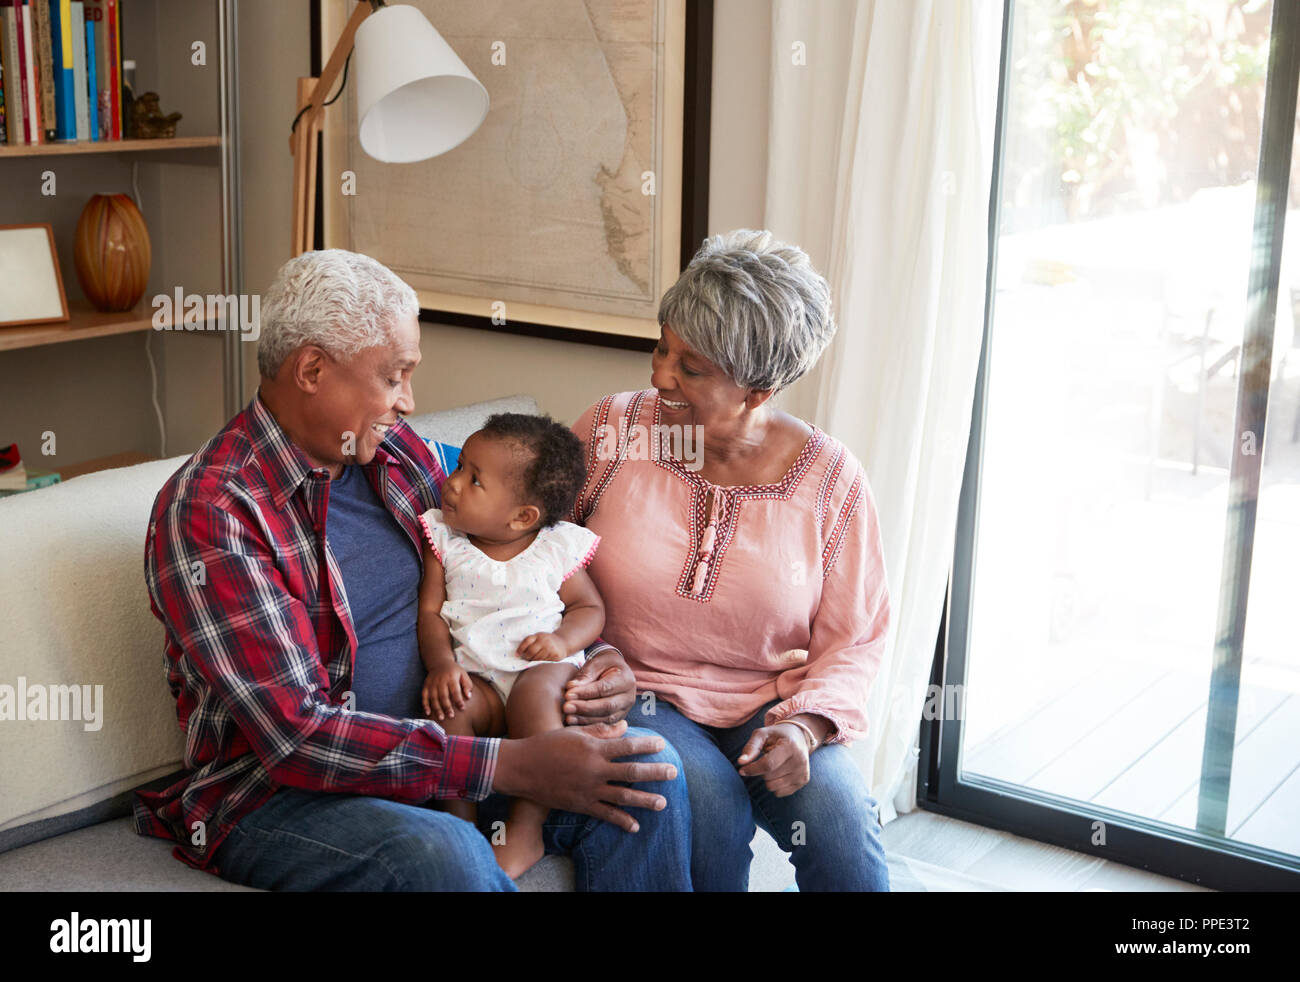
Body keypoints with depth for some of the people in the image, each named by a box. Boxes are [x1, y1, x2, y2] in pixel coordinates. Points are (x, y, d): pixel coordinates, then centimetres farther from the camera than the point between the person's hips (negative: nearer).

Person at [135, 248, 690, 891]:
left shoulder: (397, 452, 6)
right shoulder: (206, 510, -18)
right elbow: (296, 734, -24)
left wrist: (595, 657, -5)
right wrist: (513, 766, -30)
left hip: (435, 738, 7)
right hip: (278, 796, -6)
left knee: (649, 777, -15)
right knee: (445, 854, -37)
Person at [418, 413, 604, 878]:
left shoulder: (559, 547, 1)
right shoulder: (444, 538, 5)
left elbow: (591, 607, 8)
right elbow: (430, 611, 1)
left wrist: (564, 640, -14)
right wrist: (442, 664, -17)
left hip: (545, 668, -2)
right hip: (475, 677, 2)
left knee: (535, 692, -35)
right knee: (443, 708, -30)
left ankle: (525, 832, -27)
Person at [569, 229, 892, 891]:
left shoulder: (829, 478, -5)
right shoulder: (613, 428, -4)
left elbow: (853, 639, 0)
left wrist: (803, 725, -18)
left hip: (768, 705, 0)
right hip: (637, 695, 0)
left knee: (837, 811, -27)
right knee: (710, 803, -29)